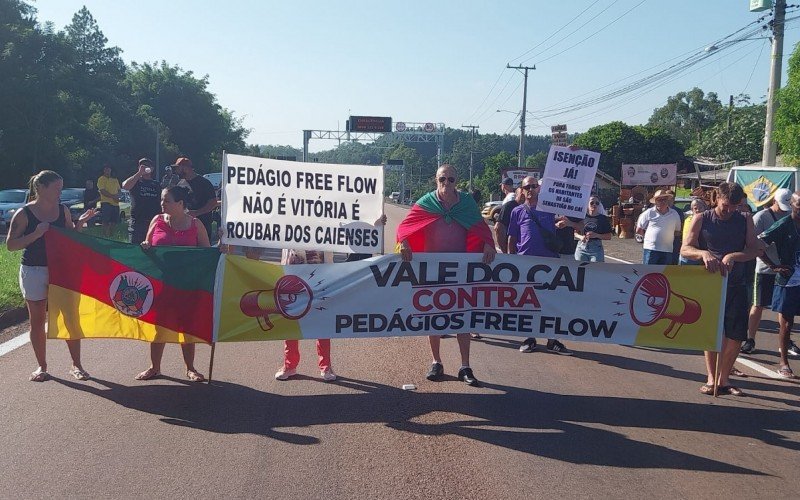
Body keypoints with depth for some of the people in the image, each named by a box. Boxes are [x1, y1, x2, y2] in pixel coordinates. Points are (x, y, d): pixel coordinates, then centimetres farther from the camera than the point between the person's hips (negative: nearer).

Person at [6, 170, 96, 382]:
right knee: (37, 320, 8)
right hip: (34, 271, -3)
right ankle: (41, 366, 21)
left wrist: (80, 223, -6)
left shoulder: (63, 210, 3)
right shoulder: (24, 214, -8)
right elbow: (10, 245, -10)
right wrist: (37, 234, -21)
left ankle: (76, 364, 11)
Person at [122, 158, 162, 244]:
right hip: (137, 223, -3)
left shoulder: (156, 185, 17)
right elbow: (125, 186, -17)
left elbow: (161, 202, 17)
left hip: (154, 222, 3)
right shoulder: (135, 181, 7)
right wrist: (139, 173, -16)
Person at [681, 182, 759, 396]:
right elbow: (685, 249, -7)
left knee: (736, 336, 1)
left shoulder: (745, 221, 8)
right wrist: (704, 254, -27)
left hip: (736, 285, 2)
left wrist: (733, 256, -22)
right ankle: (711, 379, 11)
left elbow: (755, 249, -4)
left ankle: (723, 380, 15)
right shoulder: (702, 219, 1)